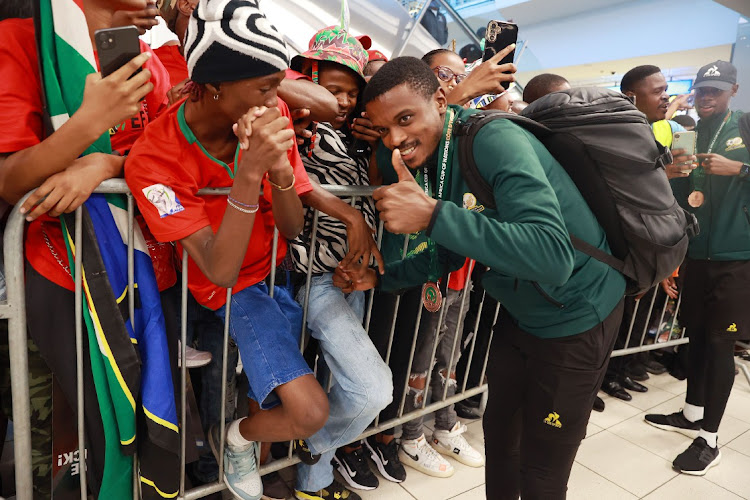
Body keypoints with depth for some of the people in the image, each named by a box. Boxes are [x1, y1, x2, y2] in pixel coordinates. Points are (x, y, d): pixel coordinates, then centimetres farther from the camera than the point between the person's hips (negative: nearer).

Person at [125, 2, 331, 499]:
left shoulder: (272, 116, -12)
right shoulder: (157, 159, -23)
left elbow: (294, 228, -10)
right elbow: (221, 270, -28)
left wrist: (280, 166, -31)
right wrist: (248, 172, -40)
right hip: (235, 290, -4)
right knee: (309, 411, -17)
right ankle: (235, 438, 18)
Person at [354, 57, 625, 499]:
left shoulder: (494, 140, -27)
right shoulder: (434, 161, -1)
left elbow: (553, 256, -40)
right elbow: (450, 255, 11)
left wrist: (433, 215, -42)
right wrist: (379, 278, 3)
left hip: (577, 316, -7)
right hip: (524, 313, 8)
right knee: (499, 434, 23)